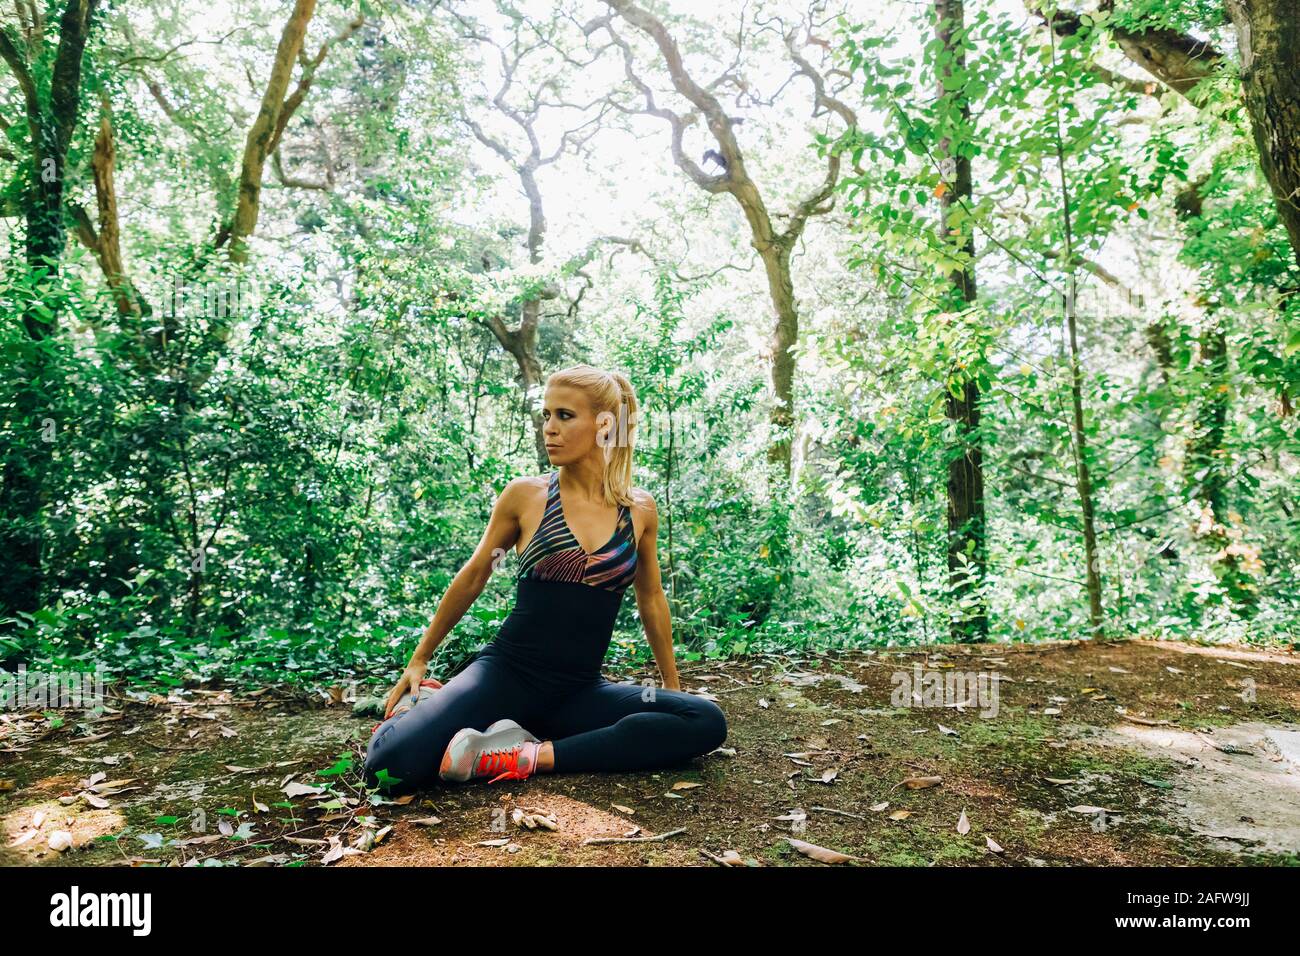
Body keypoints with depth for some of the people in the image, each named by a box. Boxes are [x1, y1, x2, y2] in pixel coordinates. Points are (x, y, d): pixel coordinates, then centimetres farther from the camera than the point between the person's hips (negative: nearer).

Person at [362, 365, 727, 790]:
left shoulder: (640, 509, 1)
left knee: (706, 722, -20)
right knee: (391, 765, -28)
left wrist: (672, 684, 22)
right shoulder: (525, 495, -4)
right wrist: (419, 659, 15)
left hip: (578, 692, 4)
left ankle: (532, 756, -18)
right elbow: (472, 577, 9)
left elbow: (650, 599, 15)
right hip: (506, 673, -3)